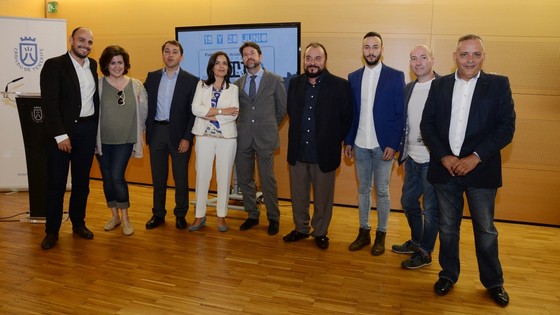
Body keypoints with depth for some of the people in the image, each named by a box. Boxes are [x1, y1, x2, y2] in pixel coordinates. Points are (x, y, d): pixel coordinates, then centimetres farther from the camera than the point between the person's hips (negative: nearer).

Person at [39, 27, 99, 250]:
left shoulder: (93, 65, 10)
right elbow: (50, 102, -13)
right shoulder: (54, 65, -7)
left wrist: (96, 127, 6)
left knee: (82, 181, 13)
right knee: (56, 183, 3)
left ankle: (78, 223, 27)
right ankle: (52, 231, 14)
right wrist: (60, 135, -18)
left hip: (87, 129, 5)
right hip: (62, 131, -5)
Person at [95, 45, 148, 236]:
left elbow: (143, 112, 4)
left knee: (117, 177, -8)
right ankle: (115, 216, 27)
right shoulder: (98, 85, -5)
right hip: (102, 140, 1)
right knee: (107, 178, 9)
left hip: (125, 140, -1)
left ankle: (125, 218, 9)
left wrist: (138, 133, 5)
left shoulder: (136, 86, -1)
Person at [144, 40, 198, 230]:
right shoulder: (152, 77, 8)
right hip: (156, 131, 3)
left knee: (181, 177, 6)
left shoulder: (191, 80, -4)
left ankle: (180, 215, 20)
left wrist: (187, 137, -12)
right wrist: (146, 128, 1)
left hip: (179, 133, -3)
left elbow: (194, 112, -6)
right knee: (158, 176, 11)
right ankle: (158, 214, 23)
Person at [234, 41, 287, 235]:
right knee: (245, 179, 9)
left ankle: (273, 218, 15)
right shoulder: (238, 83, 10)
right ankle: (252, 215, 25)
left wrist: (270, 126, 10)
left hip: (265, 138, -3)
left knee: (267, 179, 0)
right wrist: (245, 124, 6)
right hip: (243, 137, 4)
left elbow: (283, 108, 8)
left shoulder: (275, 80, 2)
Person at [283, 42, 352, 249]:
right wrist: (297, 135, 11)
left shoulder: (340, 85, -7)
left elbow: (347, 118, -3)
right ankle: (301, 228, 33)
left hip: (324, 153, -3)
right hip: (297, 152, 4)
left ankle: (320, 232, 28)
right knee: (298, 195, 15)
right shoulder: (295, 83, 5)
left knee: (323, 197, 10)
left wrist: (333, 140, -2)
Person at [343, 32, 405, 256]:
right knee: (363, 190, 12)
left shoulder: (395, 76, -4)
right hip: (360, 145, 3)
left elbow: (400, 114, -6)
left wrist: (394, 144, -13)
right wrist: (348, 141, 4)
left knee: (382, 191, 6)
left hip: (383, 145, -3)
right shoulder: (353, 77, 7)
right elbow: (351, 113, 8)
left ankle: (381, 235, 21)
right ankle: (364, 231, 25)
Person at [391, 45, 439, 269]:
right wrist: (403, 154, 12)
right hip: (412, 159, 7)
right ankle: (416, 241, 39)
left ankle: (425, 253, 23)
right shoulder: (408, 88, 9)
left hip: (433, 160, -7)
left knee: (430, 208, 6)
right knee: (408, 202, 18)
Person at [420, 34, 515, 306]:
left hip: (480, 169, -1)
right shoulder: (439, 85, 5)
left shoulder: (498, 85, 0)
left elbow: (506, 127, -7)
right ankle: (448, 274, 30)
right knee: (447, 227, 13)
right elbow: (427, 124, 2)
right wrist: (444, 156, -11)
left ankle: (493, 281, 29)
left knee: (485, 229, 10)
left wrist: (475, 157, -16)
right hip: (445, 168, 2)